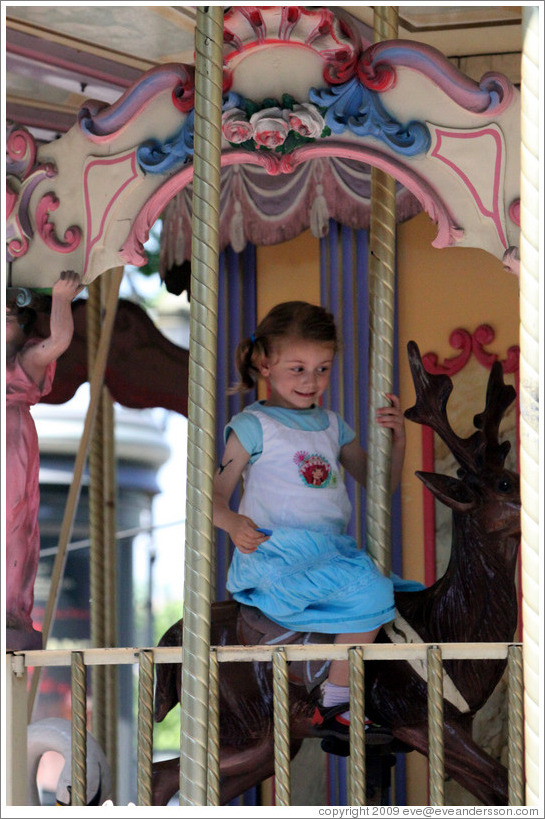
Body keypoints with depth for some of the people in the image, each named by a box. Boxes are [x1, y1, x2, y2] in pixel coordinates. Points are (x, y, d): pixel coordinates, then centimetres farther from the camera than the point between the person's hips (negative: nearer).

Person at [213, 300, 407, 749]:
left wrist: (397, 439, 7)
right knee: (371, 591, -26)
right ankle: (333, 708, -21)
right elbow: (214, 496, -5)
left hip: (336, 551, 8)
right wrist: (234, 524, -27)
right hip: (277, 557, -7)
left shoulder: (333, 425, 20)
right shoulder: (253, 426, 1)